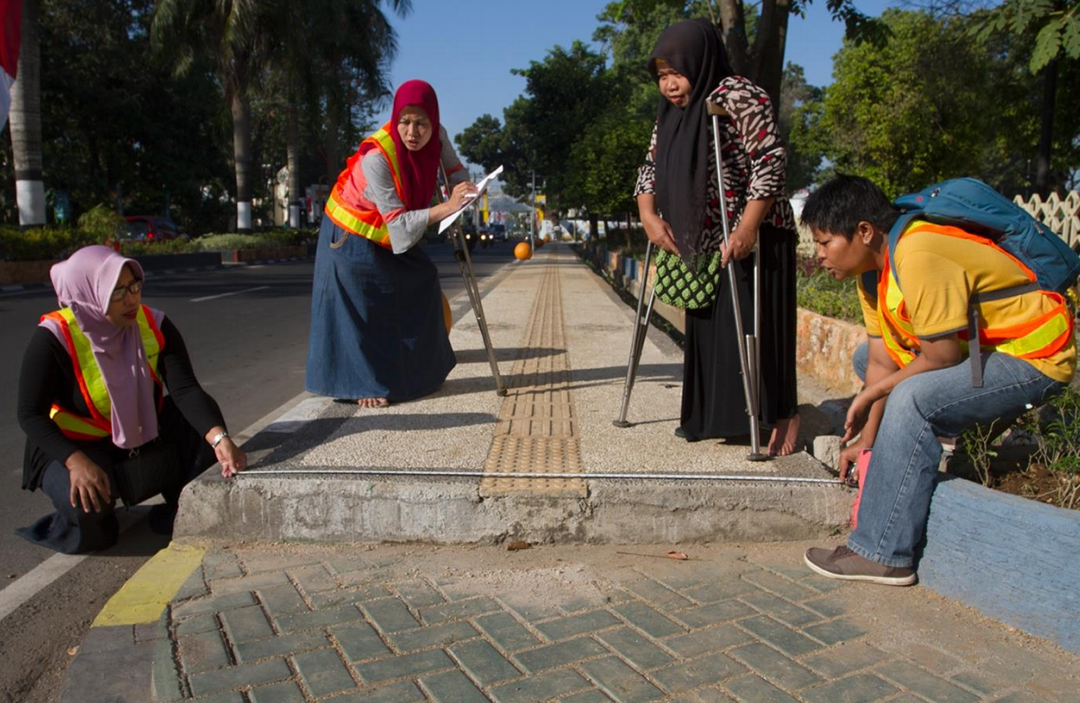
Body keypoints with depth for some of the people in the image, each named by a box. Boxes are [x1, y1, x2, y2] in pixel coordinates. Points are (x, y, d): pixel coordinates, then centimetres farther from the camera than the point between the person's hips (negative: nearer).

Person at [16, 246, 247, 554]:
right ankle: (84, 522, 5)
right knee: (87, 504, -34)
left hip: (144, 437, 4)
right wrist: (75, 462, -36)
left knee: (207, 425, -19)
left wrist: (220, 438, -40)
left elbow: (186, 390, -22)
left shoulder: (155, 325, -12)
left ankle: (180, 511, 0)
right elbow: (31, 414, -18)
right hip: (74, 446, -4)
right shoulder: (54, 338, -21)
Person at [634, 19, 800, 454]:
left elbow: (771, 161, -19)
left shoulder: (738, 97, -14)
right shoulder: (671, 113, 11)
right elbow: (651, 167, 16)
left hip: (753, 238, -8)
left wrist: (747, 227, -24)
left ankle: (783, 414, 8)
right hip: (703, 242, 8)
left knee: (754, 326, -6)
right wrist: (649, 215, -1)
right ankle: (710, 416, 22)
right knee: (707, 328, 11)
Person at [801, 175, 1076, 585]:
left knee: (913, 399, -31)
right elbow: (882, 360, 1)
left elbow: (943, 355, -26)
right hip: (983, 349, 10)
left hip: (1035, 358, -10)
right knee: (865, 357, 16)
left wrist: (871, 394, -14)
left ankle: (882, 554, -23)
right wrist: (867, 439, -3)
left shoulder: (918, 256, -28)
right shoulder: (873, 264, 1)